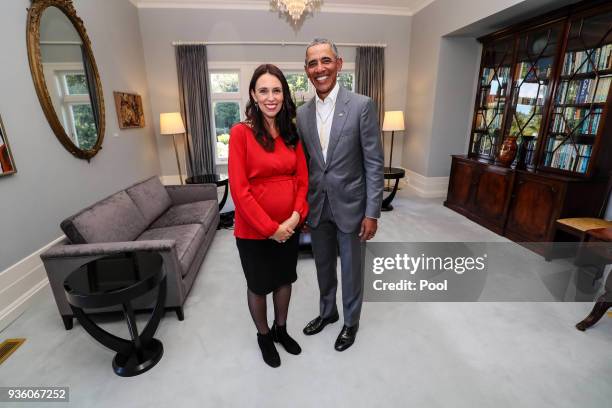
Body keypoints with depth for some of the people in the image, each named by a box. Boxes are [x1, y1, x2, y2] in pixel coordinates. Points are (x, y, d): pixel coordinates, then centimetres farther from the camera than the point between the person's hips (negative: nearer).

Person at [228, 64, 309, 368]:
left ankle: (281, 329, 48)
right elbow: (239, 189, -17)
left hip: (289, 227, 5)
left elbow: (302, 179, 3)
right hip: (254, 230, -4)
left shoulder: (292, 134, 3)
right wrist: (270, 228, -17)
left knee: (284, 279, 21)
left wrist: (295, 217, -11)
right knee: (258, 285, 16)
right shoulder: (241, 132, -12)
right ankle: (263, 336, 44)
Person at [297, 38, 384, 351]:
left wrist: (372, 212, -12)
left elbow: (374, 163, -10)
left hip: (350, 205, -4)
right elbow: (302, 163, 8)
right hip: (316, 207, 4)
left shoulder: (362, 105, -9)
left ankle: (351, 321, 39)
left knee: (351, 269, 14)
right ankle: (327, 312, 47)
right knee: (323, 266, 21)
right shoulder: (302, 113, 4)